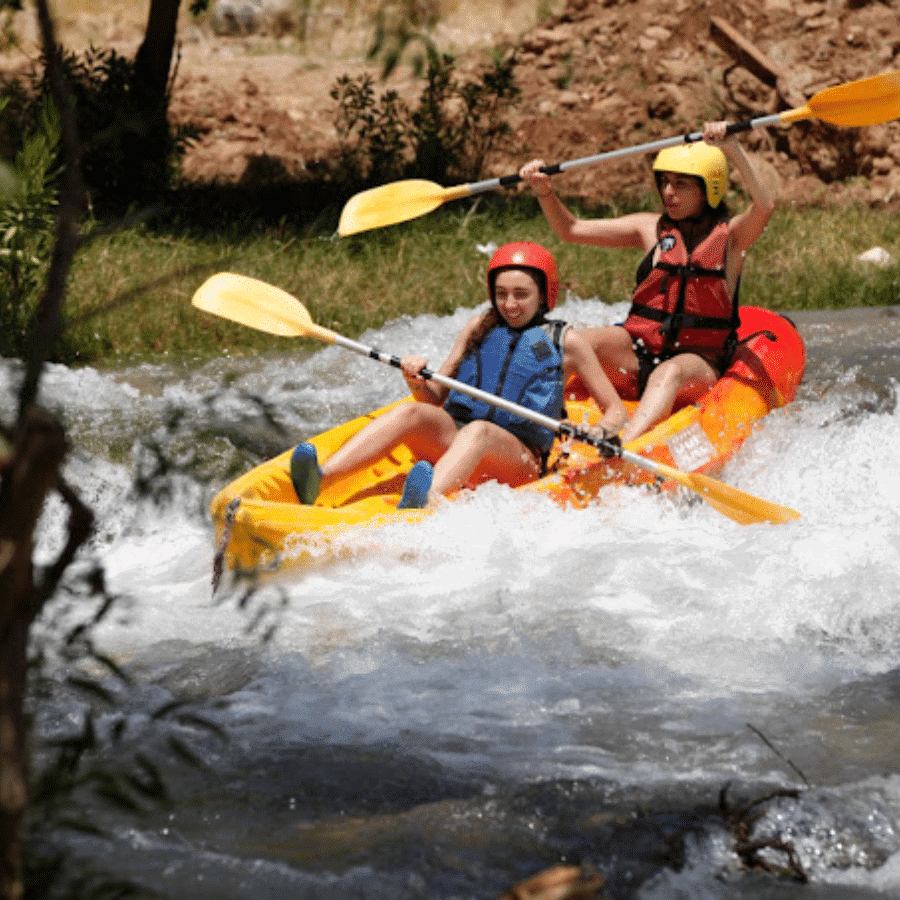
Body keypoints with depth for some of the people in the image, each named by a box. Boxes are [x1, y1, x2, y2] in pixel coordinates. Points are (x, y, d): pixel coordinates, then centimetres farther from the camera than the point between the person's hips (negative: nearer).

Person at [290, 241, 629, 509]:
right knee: (410, 412, -27)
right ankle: (318, 478, -50)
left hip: (519, 461, -3)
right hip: (452, 443, 4)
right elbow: (436, 399, 18)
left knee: (479, 430, -37)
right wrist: (419, 383, -5)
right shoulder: (480, 328, 20)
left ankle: (426, 502, -70)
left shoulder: (566, 341, 11)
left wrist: (600, 434, -10)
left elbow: (617, 411, 12)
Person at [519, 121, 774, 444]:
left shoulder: (730, 235, 2)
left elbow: (764, 206, -20)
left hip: (699, 364, -4)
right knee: (581, 343, -26)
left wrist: (733, 151, -29)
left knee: (670, 373, -38)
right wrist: (544, 192, -6)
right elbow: (571, 230, 11)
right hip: (637, 354, 4)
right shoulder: (651, 228, 11)